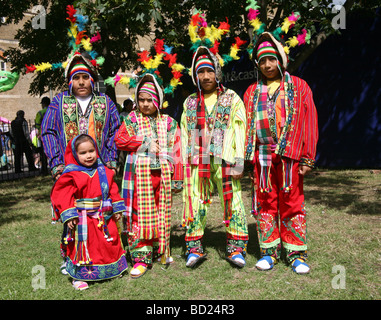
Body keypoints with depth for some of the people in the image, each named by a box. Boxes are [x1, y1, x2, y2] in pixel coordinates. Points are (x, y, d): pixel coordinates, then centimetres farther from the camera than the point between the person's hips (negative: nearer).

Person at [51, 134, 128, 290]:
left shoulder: (104, 172, 4)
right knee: (82, 247, 3)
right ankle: (79, 276, 19)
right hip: (84, 220, -5)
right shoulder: (71, 175, -10)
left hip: (105, 218, 5)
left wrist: (117, 208, 8)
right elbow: (64, 196, -12)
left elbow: (113, 191, 10)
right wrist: (68, 216, -18)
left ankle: (110, 270, 36)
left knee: (110, 244, 16)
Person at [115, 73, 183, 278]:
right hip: (140, 174, -1)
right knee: (140, 215, -4)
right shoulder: (132, 119, 9)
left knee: (162, 214, 9)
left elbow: (175, 152, 8)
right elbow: (120, 140, -6)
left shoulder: (169, 123, 11)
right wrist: (146, 144, -10)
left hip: (162, 174, 2)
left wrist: (176, 178, 3)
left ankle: (160, 252, 26)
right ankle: (141, 258, 3)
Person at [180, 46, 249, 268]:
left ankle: (236, 248, 9)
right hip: (196, 162, 3)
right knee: (194, 203, 2)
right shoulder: (190, 103, 17)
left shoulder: (232, 99, 7)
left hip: (224, 160, -2)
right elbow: (184, 135, 17)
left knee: (232, 201, -2)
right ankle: (194, 248, 13)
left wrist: (239, 161, -9)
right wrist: (183, 163, 9)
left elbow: (239, 130, 0)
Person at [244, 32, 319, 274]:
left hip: (289, 155, -2)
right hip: (262, 156, 3)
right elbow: (247, 127, 14)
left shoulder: (298, 87, 8)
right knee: (265, 204, 5)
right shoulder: (252, 92, 15)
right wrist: (250, 160, 8)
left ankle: (297, 254, 11)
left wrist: (307, 159, -4)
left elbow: (309, 123, 3)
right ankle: (269, 252, 16)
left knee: (292, 204, 1)